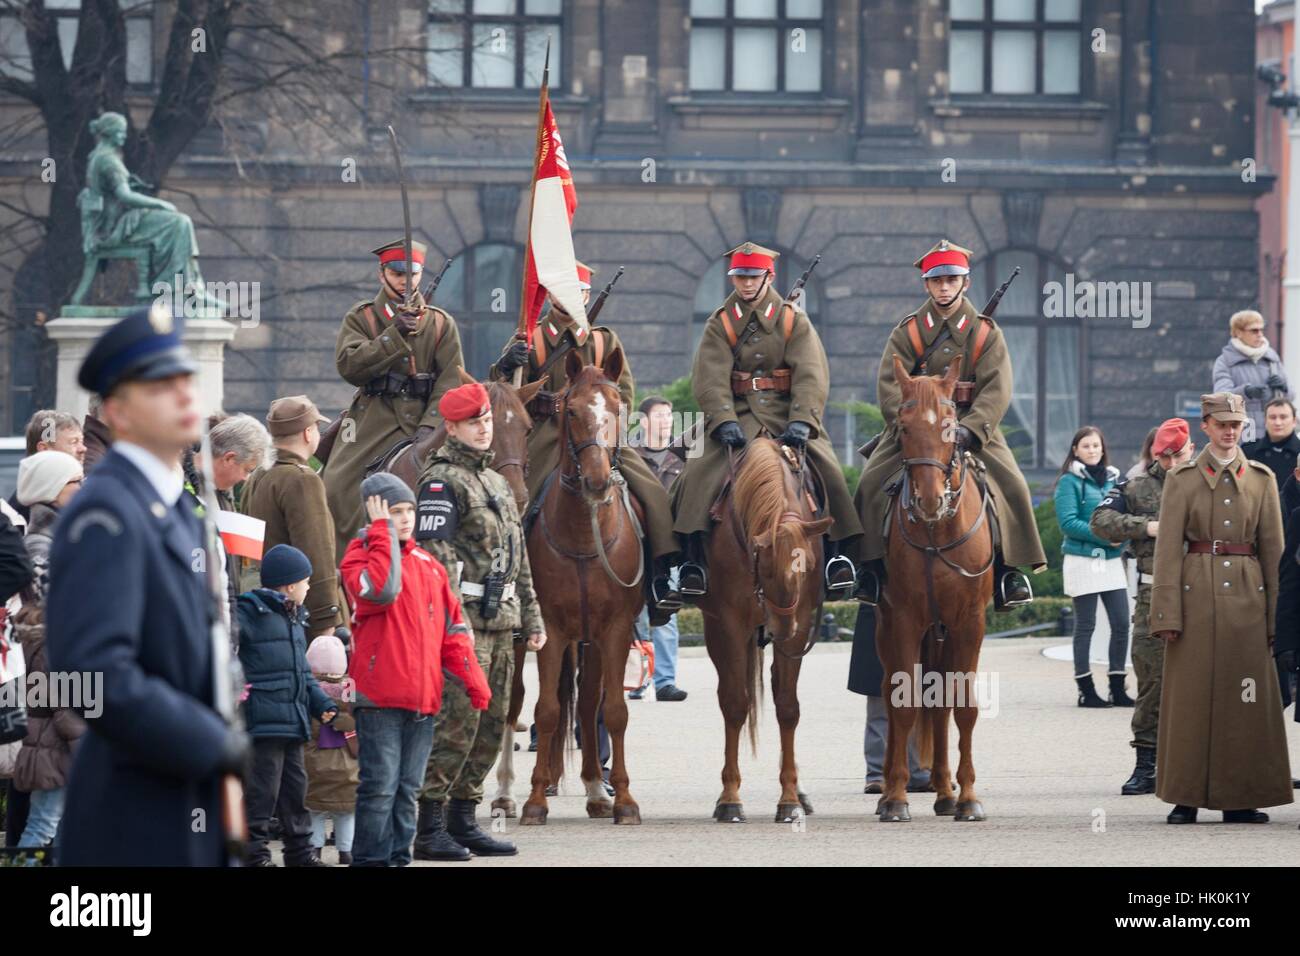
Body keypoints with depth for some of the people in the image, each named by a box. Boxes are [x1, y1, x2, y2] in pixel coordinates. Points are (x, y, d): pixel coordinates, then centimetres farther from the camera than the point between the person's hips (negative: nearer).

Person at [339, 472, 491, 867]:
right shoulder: (361, 556, 0)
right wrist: (383, 531, -15)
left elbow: (452, 626, 18)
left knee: (407, 789, 10)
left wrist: (473, 680, 8)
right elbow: (381, 590, -23)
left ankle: (399, 856, 16)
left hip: (423, 697, 6)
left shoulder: (428, 564, 17)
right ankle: (370, 860, -5)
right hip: (379, 696, -6)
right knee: (380, 785, -9)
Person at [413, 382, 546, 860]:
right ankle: (430, 827, -10)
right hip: (465, 617, -9)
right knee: (457, 719, -12)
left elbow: (518, 559, 26)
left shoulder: (496, 482, 20)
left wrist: (532, 617, 22)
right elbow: (437, 554, -17)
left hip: (500, 621, 9)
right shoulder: (442, 480, -7)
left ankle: (463, 819, 17)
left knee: (491, 725, 10)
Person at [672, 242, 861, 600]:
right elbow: (711, 379, -5)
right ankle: (694, 559, -16)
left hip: (786, 413, 0)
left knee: (828, 472, -22)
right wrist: (724, 422, -22)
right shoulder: (720, 324, 8)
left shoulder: (794, 321, 7)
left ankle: (836, 552, -12)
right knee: (700, 474, -22)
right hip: (740, 414, 0)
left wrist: (801, 422, -21)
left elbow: (811, 376, -5)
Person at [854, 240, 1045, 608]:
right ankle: (873, 565, -10)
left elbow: (996, 389, -7)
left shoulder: (986, 332, 4)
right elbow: (890, 383, -6)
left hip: (972, 428, 0)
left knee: (1011, 486, -21)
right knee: (873, 483, -21)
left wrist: (969, 429, -24)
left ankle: (1008, 568, -8)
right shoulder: (907, 331, 5)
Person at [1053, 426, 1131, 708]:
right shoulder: (1070, 482, -4)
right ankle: (1086, 690, 5)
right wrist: (1102, 536, -19)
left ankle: (1117, 688, 9)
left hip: (1112, 560, 5)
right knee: (1085, 626, -1)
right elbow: (1068, 522, -12)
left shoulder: (1113, 479, 13)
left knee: (1121, 623, 1)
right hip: (1082, 560, -5)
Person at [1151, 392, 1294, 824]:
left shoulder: (1261, 479, 10)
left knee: (1245, 697, 1)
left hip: (1246, 595, 2)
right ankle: (1187, 798, 4)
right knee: (1192, 695, -1)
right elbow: (1168, 549, -1)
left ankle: (1240, 798, 6)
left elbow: (1273, 549, 9)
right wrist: (1168, 612, -9)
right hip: (1197, 594, -2)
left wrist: (1275, 615, 3)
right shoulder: (1182, 479, 4)